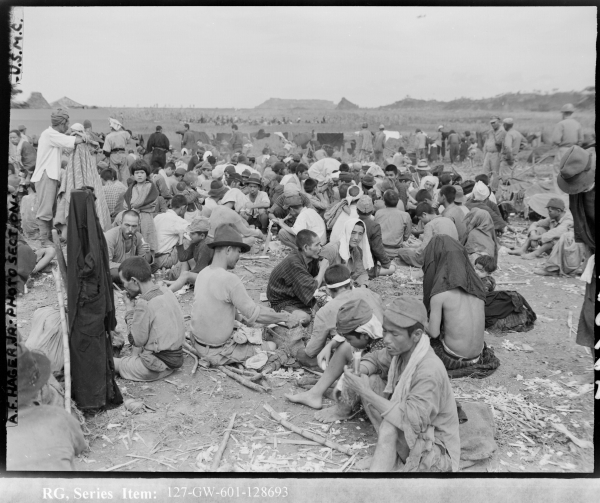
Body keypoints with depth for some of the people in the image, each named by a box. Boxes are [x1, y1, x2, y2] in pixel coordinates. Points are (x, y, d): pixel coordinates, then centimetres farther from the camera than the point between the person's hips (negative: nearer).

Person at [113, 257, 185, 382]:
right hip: (176, 356, 8)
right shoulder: (166, 291, 1)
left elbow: (136, 341, -13)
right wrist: (134, 306, 3)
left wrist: (129, 309, -8)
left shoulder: (144, 304, -22)